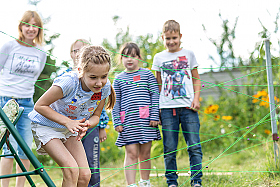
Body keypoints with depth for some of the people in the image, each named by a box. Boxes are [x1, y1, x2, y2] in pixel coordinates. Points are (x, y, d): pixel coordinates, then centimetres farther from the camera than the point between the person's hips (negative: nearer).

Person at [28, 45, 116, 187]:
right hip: (45, 126, -5)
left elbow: (95, 116, -2)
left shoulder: (105, 87, -17)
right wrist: (67, 122, -30)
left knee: (84, 174, -7)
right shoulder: (69, 82, -33)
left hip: (71, 128, 5)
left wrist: (86, 125, -26)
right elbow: (39, 106, -23)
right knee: (71, 170, -23)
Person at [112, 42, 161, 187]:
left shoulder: (147, 75, 9)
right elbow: (116, 102, 10)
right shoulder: (118, 79, 12)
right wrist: (116, 122, 1)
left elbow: (155, 96, 5)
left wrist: (155, 117, -3)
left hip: (146, 120, 0)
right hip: (128, 121, 0)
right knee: (131, 153, -6)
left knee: (145, 154, 6)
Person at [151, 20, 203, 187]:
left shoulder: (189, 54, 9)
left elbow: (196, 79, 14)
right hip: (167, 108, 1)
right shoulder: (159, 58, 11)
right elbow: (158, 84, 16)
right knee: (169, 149, 2)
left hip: (188, 107, -1)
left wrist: (196, 98, -1)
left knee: (194, 146, -5)